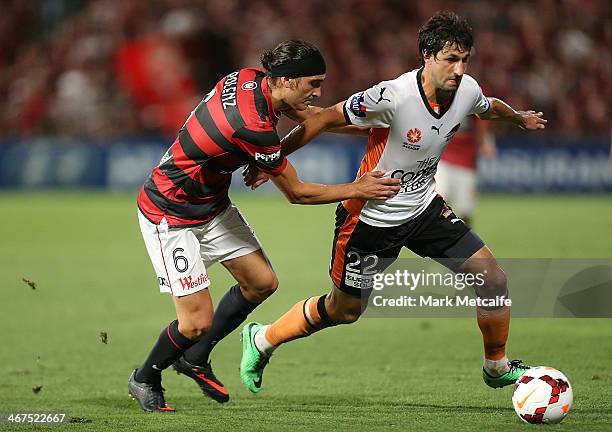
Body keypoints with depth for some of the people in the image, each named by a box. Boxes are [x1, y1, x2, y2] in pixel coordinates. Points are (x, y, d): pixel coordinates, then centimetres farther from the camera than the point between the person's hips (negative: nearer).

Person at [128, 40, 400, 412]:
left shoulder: (251, 78, -8)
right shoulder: (253, 127, -33)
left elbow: (308, 114, 18)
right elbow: (297, 193, -17)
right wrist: (356, 190, -6)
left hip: (212, 204, 10)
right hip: (171, 215, -10)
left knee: (262, 283, 9)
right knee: (197, 322, -9)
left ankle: (195, 358, 26)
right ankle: (145, 379, 19)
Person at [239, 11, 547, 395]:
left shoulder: (467, 90, -11)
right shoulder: (393, 97, -31)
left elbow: (489, 107, 16)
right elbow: (327, 119, -22)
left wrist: (519, 118, 35)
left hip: (424, 207, 6)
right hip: (372, 216, -6)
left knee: (492, 277, -5)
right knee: (344, 310, 9)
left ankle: (497, 368, 17)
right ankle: (262, 340, 34)